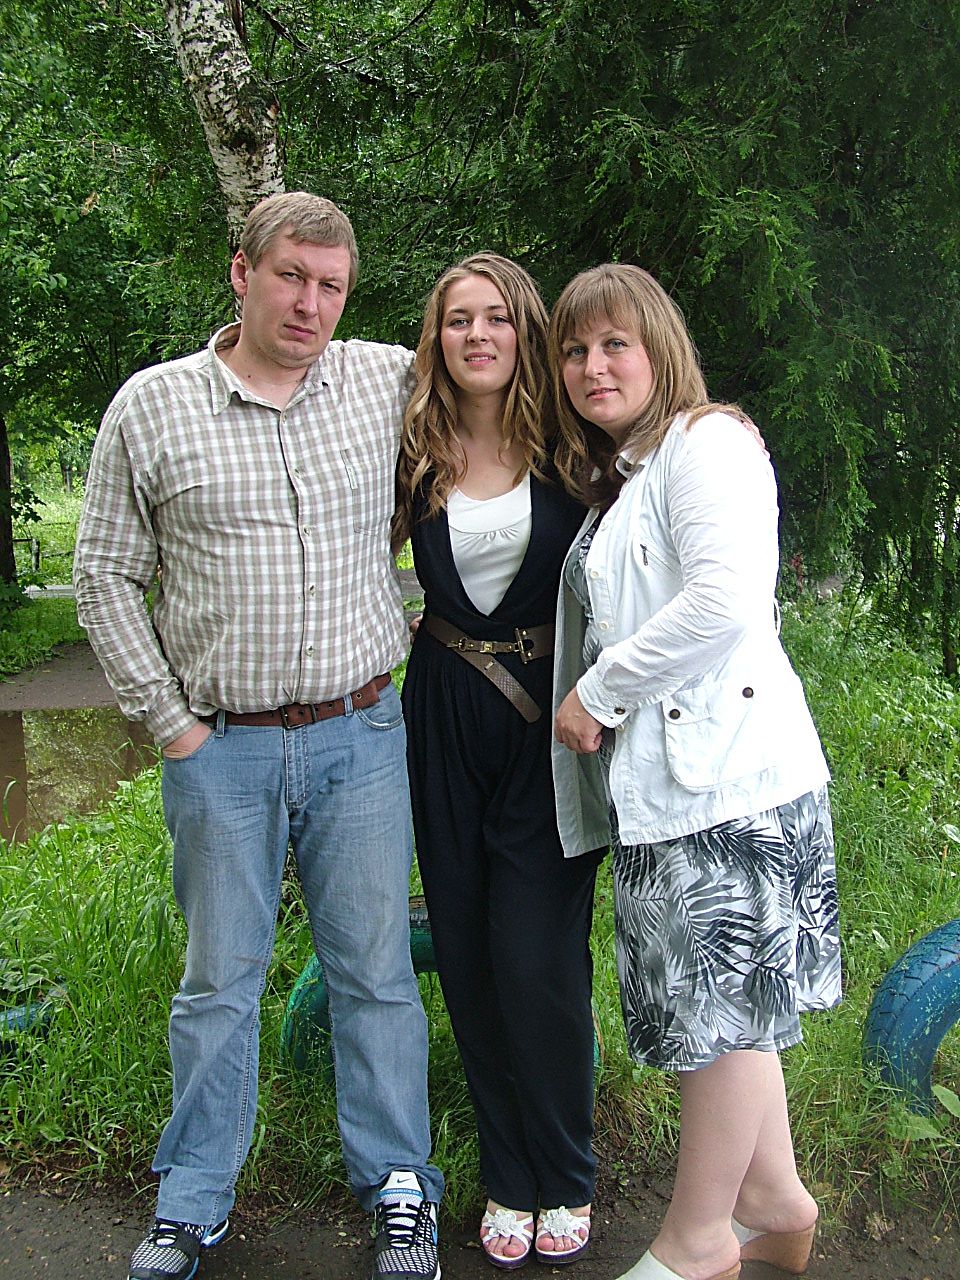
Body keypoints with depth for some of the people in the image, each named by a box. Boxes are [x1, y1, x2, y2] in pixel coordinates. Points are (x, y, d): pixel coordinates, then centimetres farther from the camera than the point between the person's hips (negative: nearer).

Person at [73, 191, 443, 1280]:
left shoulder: (388, 382, 4)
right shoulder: (151, 406, 0)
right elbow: (106, 577, 3)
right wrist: (169, 724, -2)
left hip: (360, 738, 1)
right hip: (221, 747, -1)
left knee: (375, 971, 10)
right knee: (219, 983, 10)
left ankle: (397, 1189, 26)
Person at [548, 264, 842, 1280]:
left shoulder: (706, 443, -9)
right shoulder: (615, 477, 20)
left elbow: (726, 599, -23)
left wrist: (597, 693, -16)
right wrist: (594, 700, 11)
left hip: (725, 773, -9)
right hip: (666, 776, 10)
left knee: (718, 1005, 4)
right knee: (725, 1004, 18)